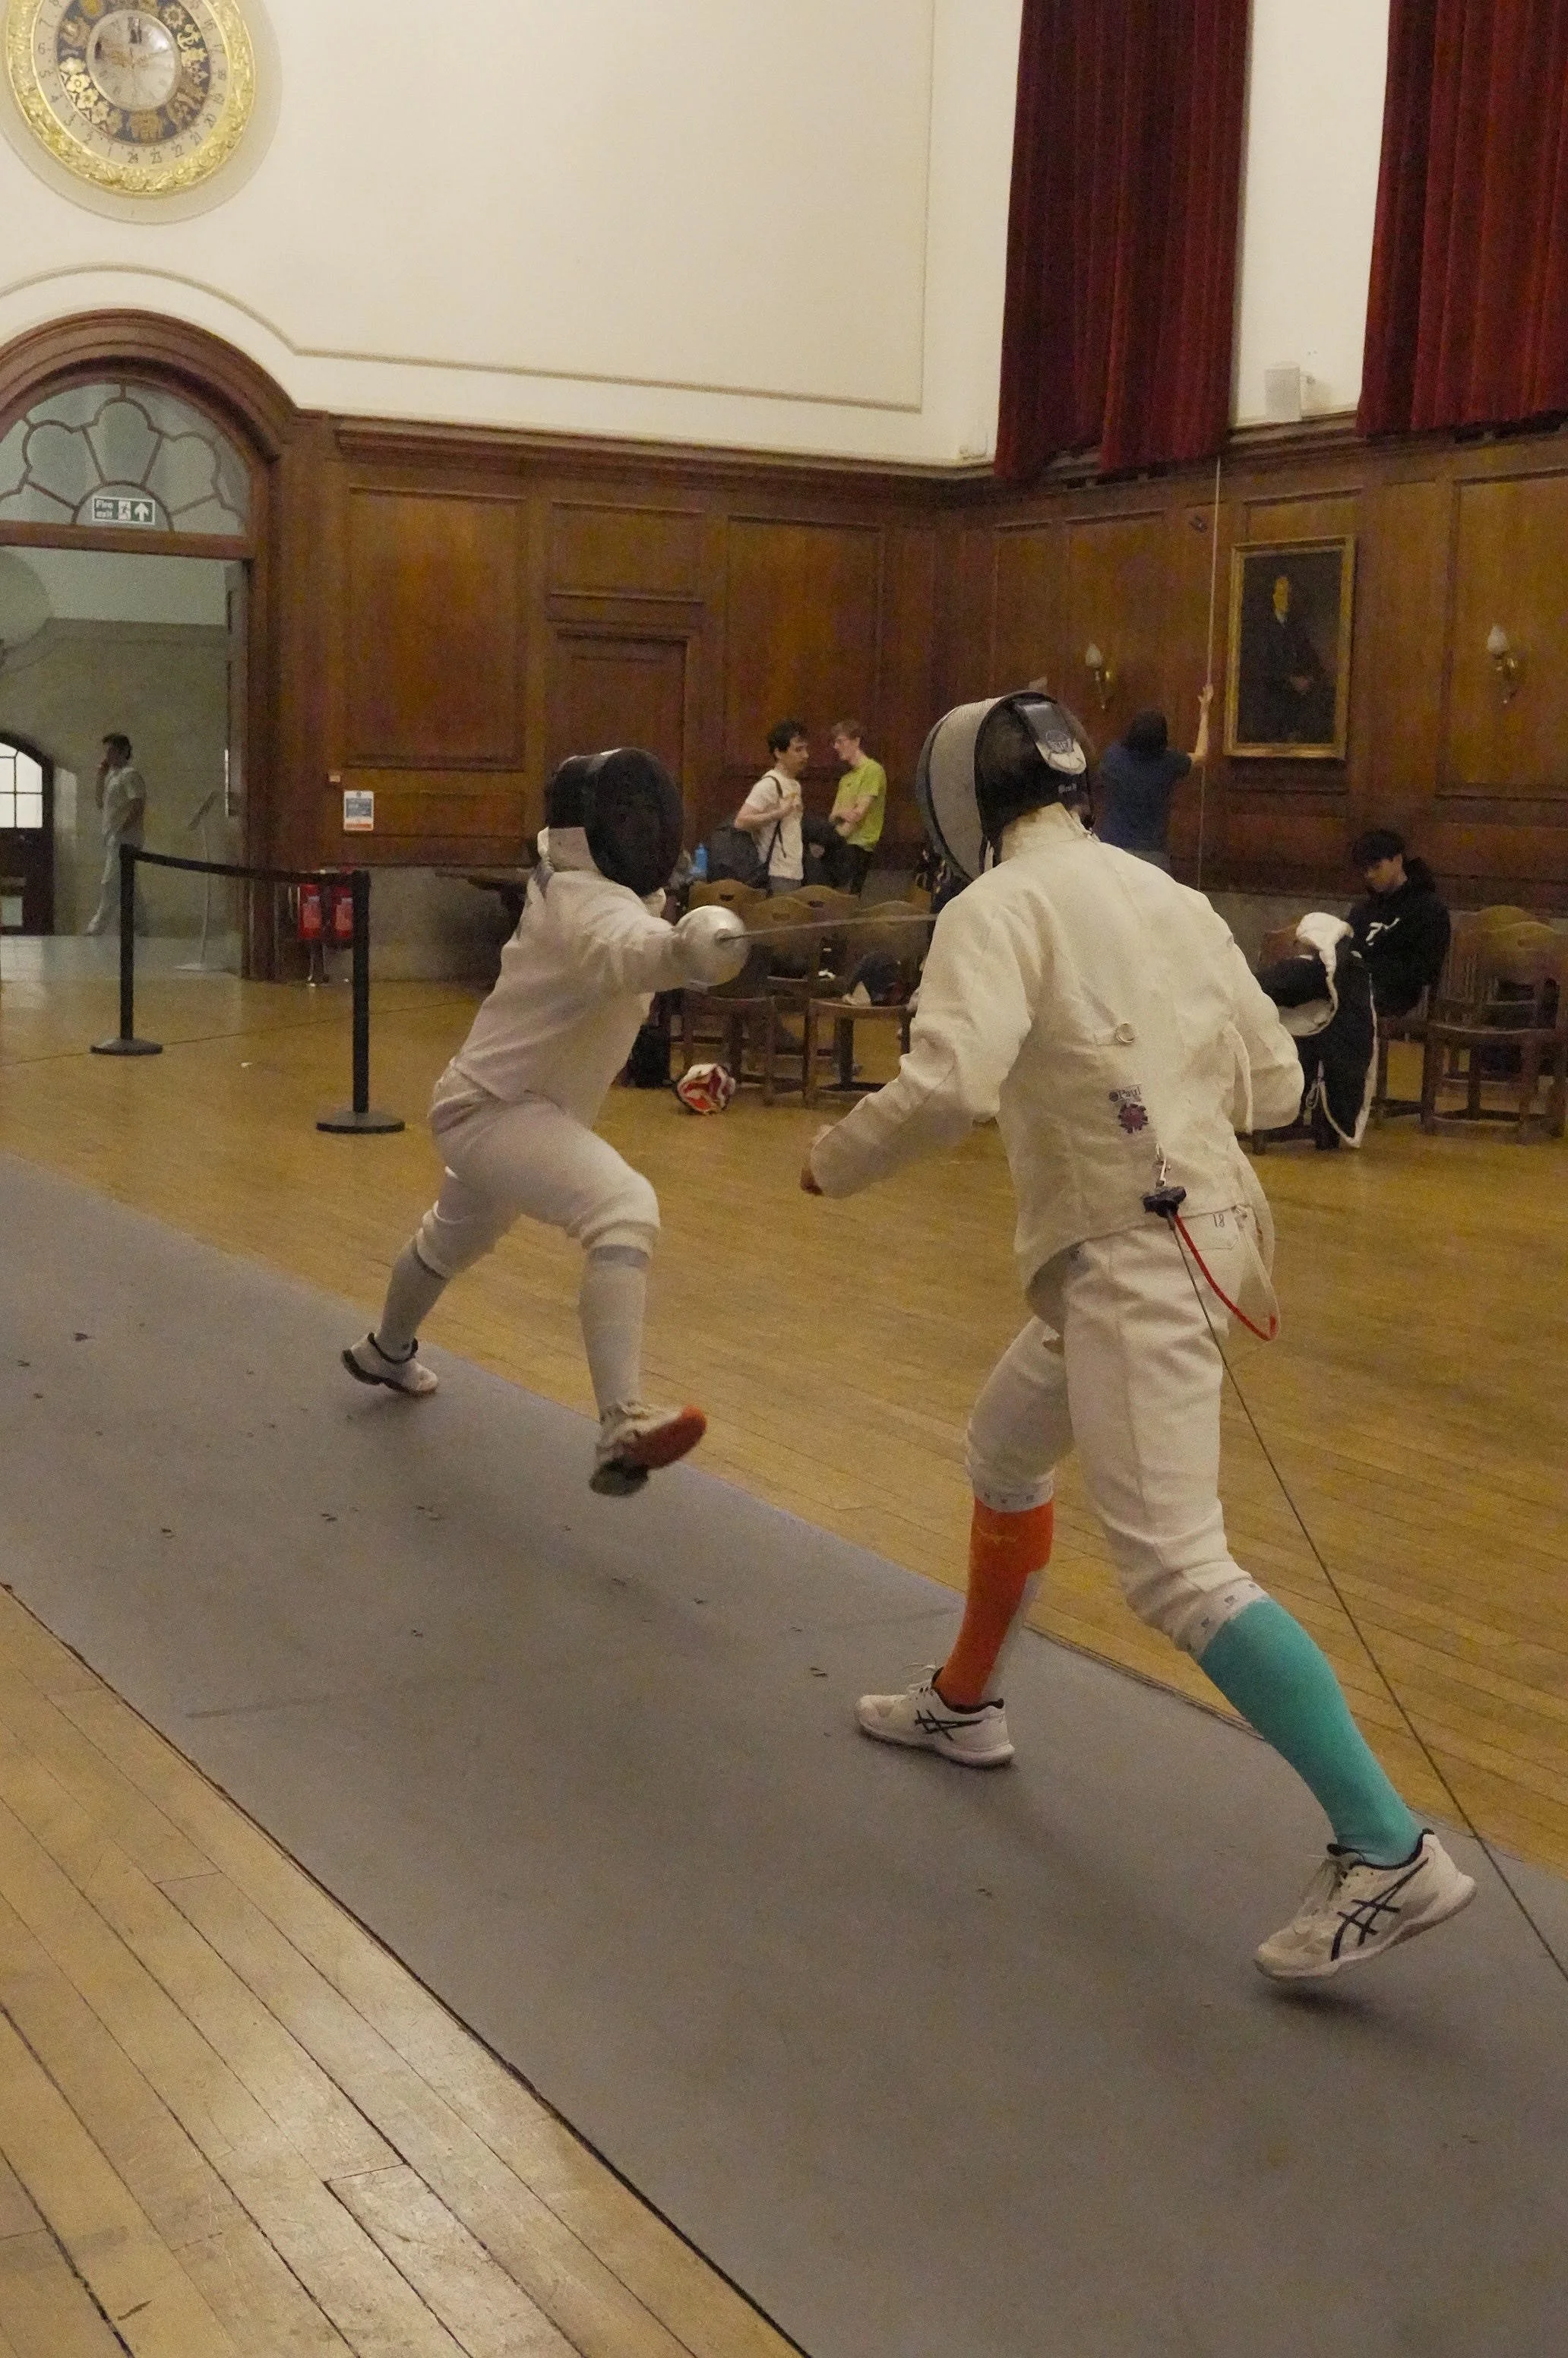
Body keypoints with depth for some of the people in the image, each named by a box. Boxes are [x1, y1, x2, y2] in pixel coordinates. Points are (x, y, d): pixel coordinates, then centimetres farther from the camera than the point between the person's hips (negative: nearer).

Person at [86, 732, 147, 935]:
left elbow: (138, 806, -18)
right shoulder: (112, 775, 18)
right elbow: (100, 802, 18)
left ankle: (96, 927, -10)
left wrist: (120, 830, -19)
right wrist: (101, 776, 9)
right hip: (112, 839, 10)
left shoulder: (130, 774, -11)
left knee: (110, 885, -10)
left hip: (124, 839, -10)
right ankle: (139, 925, 16)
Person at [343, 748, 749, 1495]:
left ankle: (384, 1349, 67)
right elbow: (631, 953, -54)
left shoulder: (569, 884, 0)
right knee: (625, 1213, -34)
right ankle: (623, 1430, -45)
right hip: (497, 1110, -11)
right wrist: (687, 949, -74)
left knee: (456, 1236, 37)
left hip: (501, 1100, 11)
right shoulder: (590, 905, -27)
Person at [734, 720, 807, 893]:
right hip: (777, 875, -9)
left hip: (795, 872, 9)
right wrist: (779, 813, -24)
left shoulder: (794, 784, 16)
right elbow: (741, 821, -21)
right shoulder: (769, 784, -13)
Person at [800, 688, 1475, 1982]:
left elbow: (946, 1087, -26)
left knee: (1176, 1570, -13)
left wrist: (834, 1162, -7)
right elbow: (1274, 1083, 16)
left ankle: (1388, 1852, -17)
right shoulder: (1167, 897, 13)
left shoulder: (999, 908, -10)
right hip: (1175, 1237, 9)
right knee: (1002, 1454, 28)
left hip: (1133, 1257, -9)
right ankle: (966, 1704, 45)